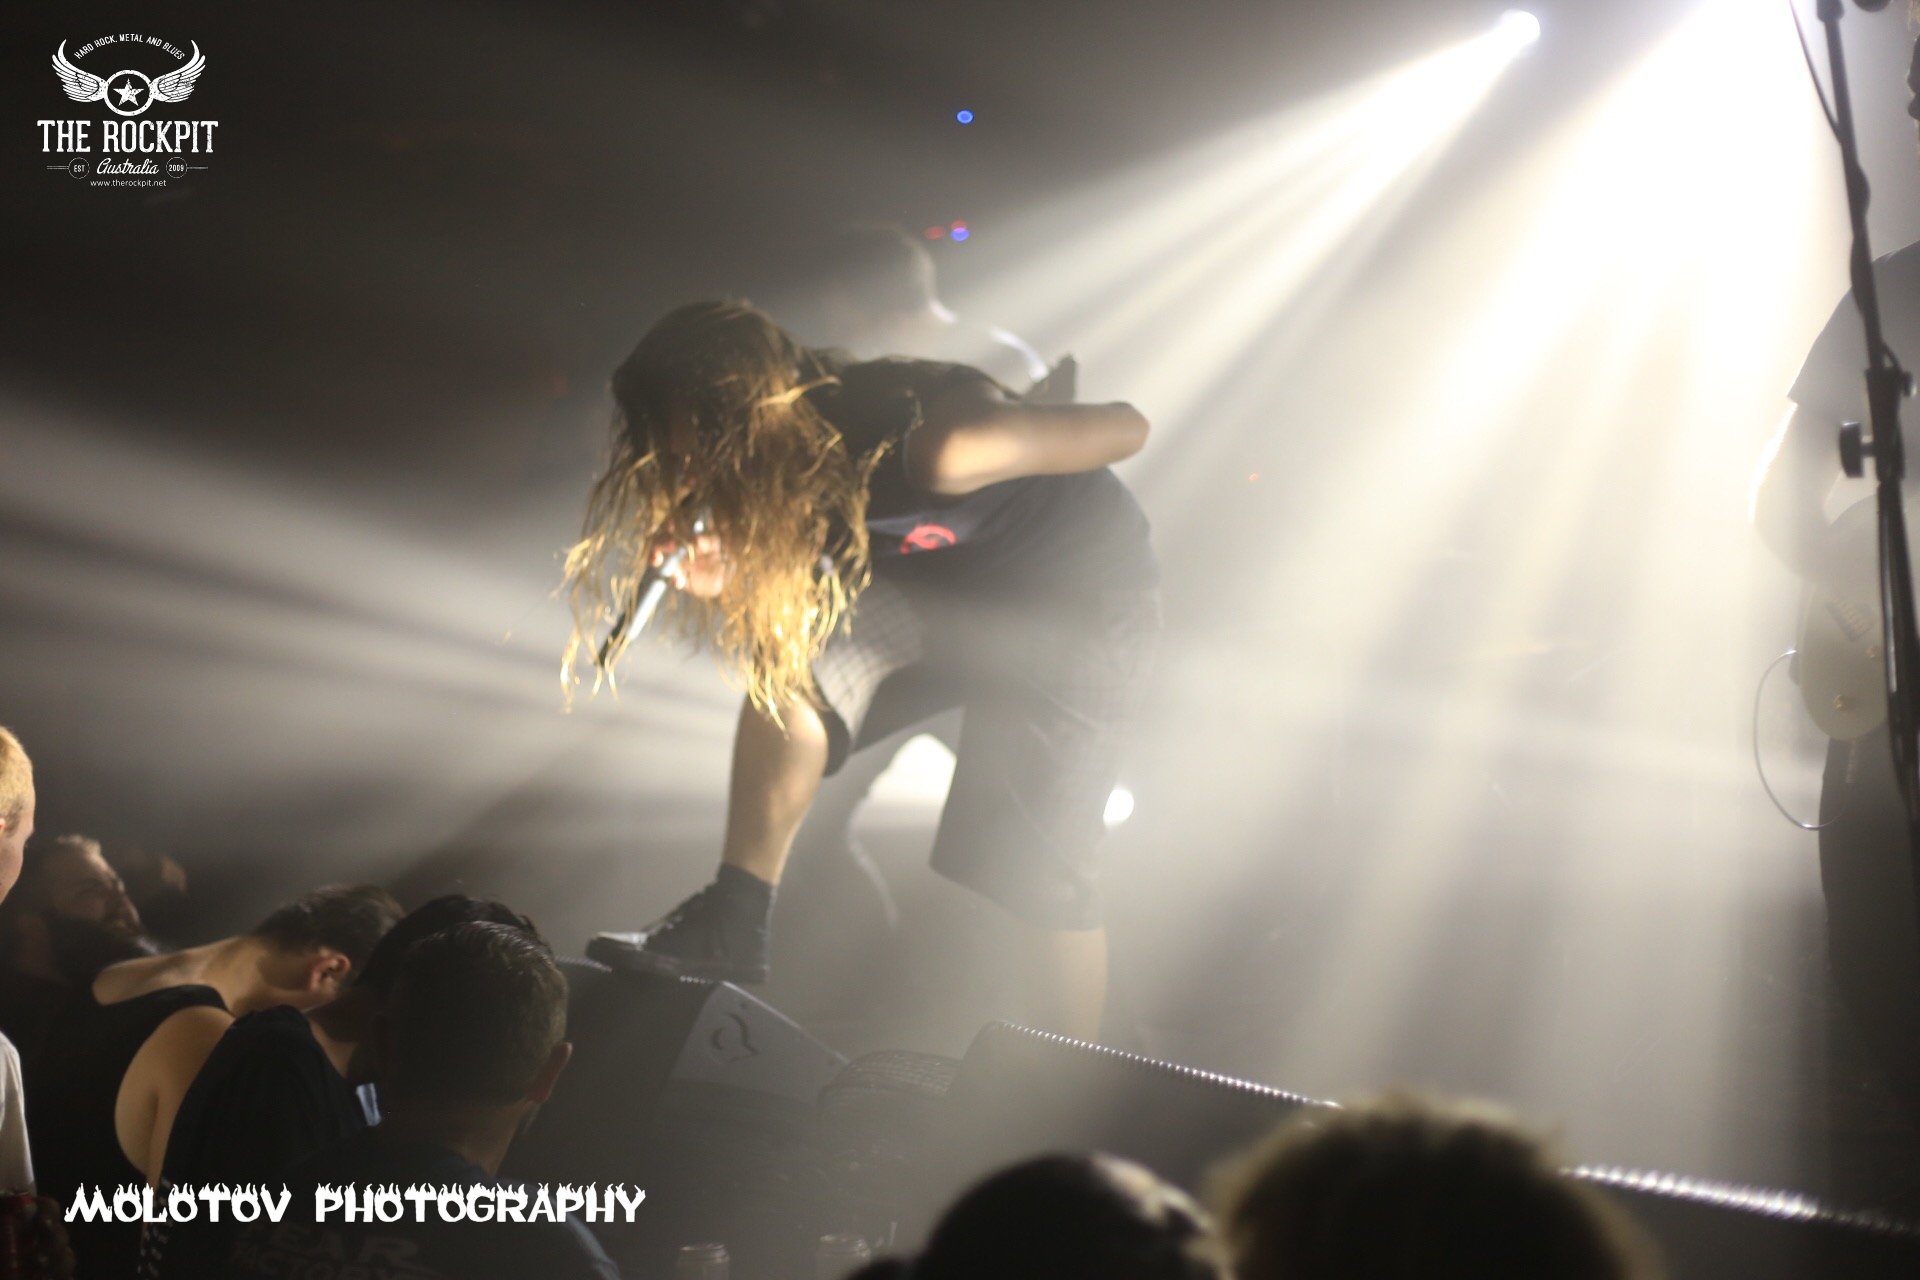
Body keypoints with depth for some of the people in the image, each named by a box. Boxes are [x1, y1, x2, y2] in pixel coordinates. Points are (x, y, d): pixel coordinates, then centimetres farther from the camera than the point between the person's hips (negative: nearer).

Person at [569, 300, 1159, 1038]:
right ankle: (732, 927, -5)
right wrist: (727, 575, -23)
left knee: (1035, 867, -9)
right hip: (942, 574, 7)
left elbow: (1124, 429, -31)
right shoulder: (787, 457, -17)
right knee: (791, 666, -14)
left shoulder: (921, 442, -39)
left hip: (1076, 597, -6)